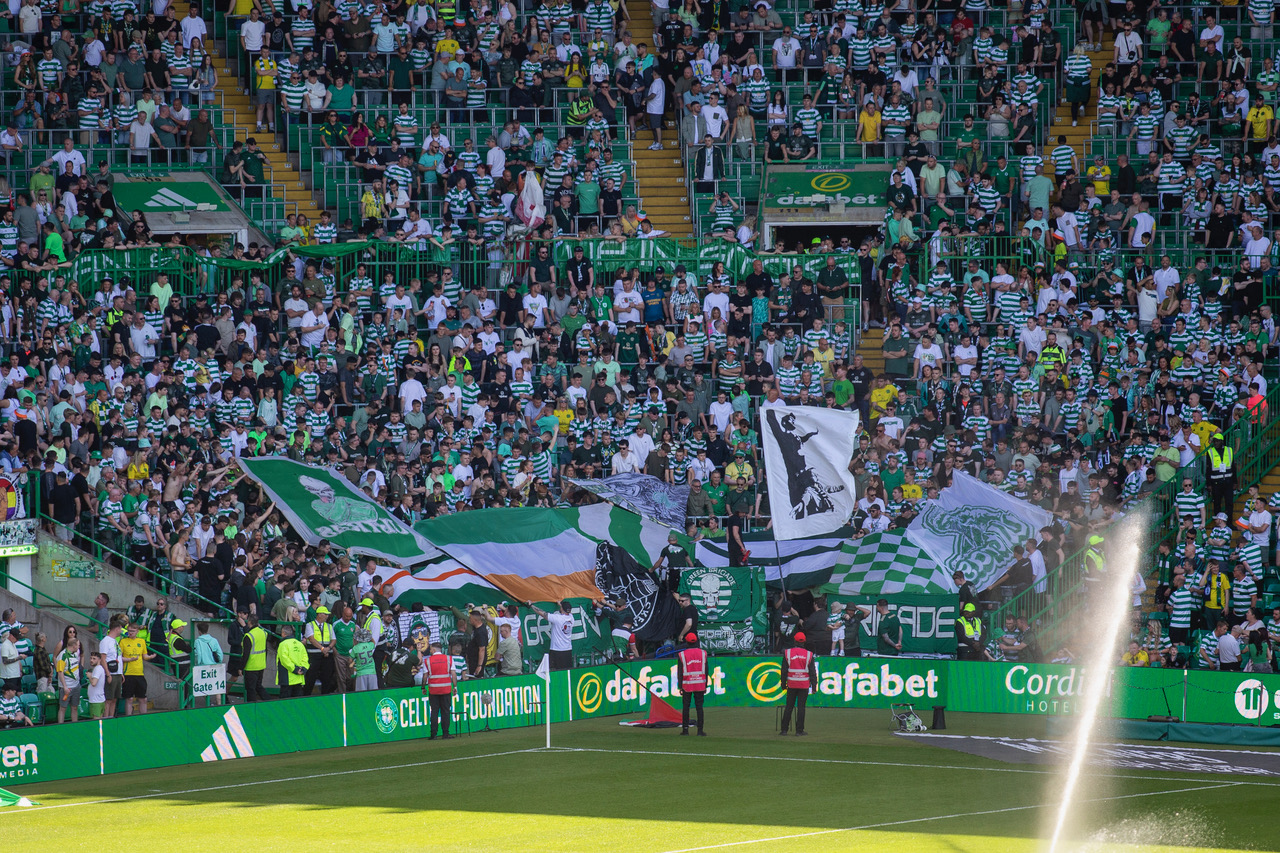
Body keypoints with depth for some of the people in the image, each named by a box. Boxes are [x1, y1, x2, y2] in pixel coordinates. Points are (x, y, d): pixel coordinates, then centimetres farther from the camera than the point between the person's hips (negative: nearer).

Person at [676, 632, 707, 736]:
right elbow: (706, 671, 5)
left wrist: (680, 687, 0)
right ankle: (700, 730, -1)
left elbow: (680, 672, -4)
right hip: (700, 684, 1)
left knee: (685, 707, 8)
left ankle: (685, 729, 9)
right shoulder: (703, 653, 2)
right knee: (699, 707, 2)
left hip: (687, 684, -1)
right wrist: (705, 686, 11)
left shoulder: (681, 655, -4)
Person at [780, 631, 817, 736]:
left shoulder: (787, 653, -1)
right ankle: (799, 730, 1)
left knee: (789, 707, 7)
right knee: (801, 707, 1)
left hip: (791, 684, 1)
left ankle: (784, 730, 6)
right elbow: (812, 672, 0)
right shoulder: (809, 654, -2)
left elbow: (784, 670, 3)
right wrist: (814, 685, 6)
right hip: (804, 685, -1)